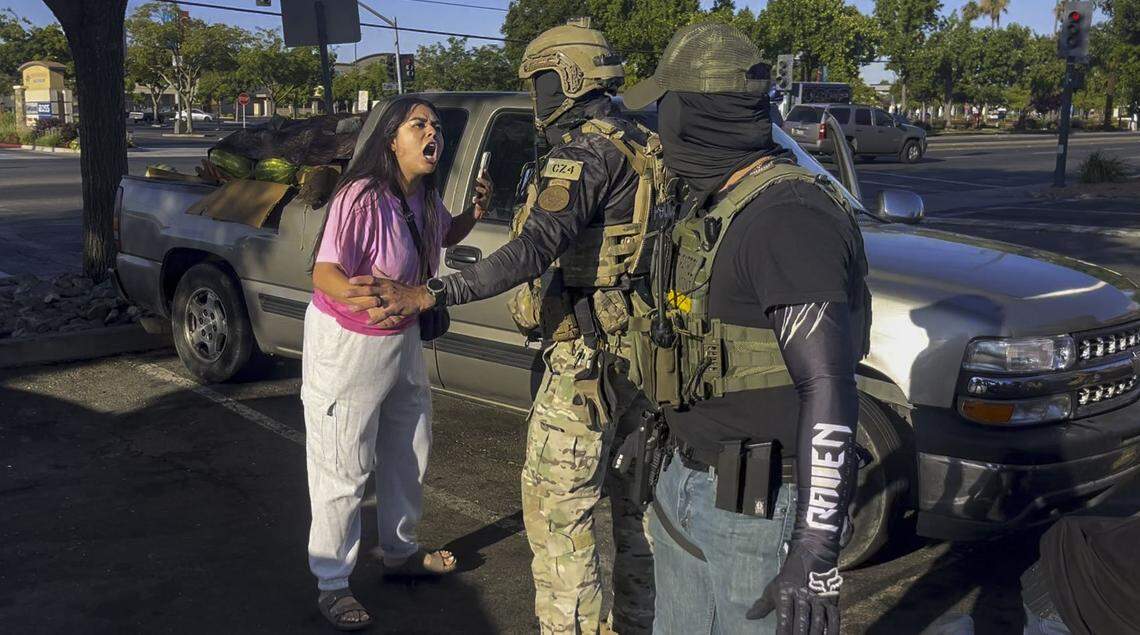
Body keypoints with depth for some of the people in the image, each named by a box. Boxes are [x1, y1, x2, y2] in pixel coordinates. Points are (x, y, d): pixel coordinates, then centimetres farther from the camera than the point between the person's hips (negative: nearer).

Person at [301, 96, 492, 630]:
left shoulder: (424, 196, -1)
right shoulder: (361, 196, -25)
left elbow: (445, 234, 20)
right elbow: (323, 273, -27)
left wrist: (475, 213, -1)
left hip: (402, 340, 9)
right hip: (347, 343, -9)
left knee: (409, 451, 21)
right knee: (344, 468, -1)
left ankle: (401, 551, 42)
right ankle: (332, 584, 17)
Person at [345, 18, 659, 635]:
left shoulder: (585, 152, -17)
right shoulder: (645, 151, 12)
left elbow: (536, 249, -33)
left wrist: (430, 295, -41)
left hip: (589, 359, -10)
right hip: (642, 353, 10)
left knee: (556, 507, 0)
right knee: (635, 498, 20)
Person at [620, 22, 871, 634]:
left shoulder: (788, 216, -22)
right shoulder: (710, 206, 10)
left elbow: (829, 389, -26)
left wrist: (815, 553, -28)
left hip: (759, 508, -9)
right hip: (687, 485, 9)